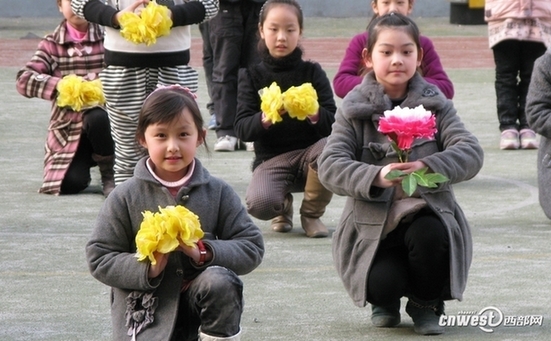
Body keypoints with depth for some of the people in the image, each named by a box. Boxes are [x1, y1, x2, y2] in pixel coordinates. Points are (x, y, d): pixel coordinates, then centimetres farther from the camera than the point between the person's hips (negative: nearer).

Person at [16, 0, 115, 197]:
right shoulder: (52, 44, 5)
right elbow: (24, 80, -8)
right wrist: (60, 86, -24)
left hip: (103, 122, -1)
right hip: (68, 127, 1)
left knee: (97, 117, -38)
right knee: (70, 183, -23)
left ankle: (109, 174, -11)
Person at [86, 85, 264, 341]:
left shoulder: (218, 193, 2)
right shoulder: (126, 197, -1)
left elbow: (252, 247, 0)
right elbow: (99, 258, -2)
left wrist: (205, 252, -17)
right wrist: (148, 268, -18)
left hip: (200, 299, 1)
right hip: (145, 308, -1)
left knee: (220, 281, -32)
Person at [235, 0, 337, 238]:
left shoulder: (313, 73, 3)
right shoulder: (252, 76, 2)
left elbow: (333, 124, -6)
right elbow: (242, 129, -7)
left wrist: (315, 115, -28)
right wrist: (263, 119, -29)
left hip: (309, 154, 1)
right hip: (271, 159, -1)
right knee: (259, 204, -33)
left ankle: (311, 214, -6)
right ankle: (284, 206, 9)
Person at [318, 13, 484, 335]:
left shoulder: (435, 104, 2)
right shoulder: (354, 109, -1)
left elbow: (471, 152, -11)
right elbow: (330, 166, -11)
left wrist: (428, 167, -31)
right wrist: (375, 176, -30)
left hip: (427, 215, 1)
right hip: (373, 222, -1)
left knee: (428, 234, -34)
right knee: (383, 282, -28)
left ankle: (426, 304, -1)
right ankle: (386, 303, 14)